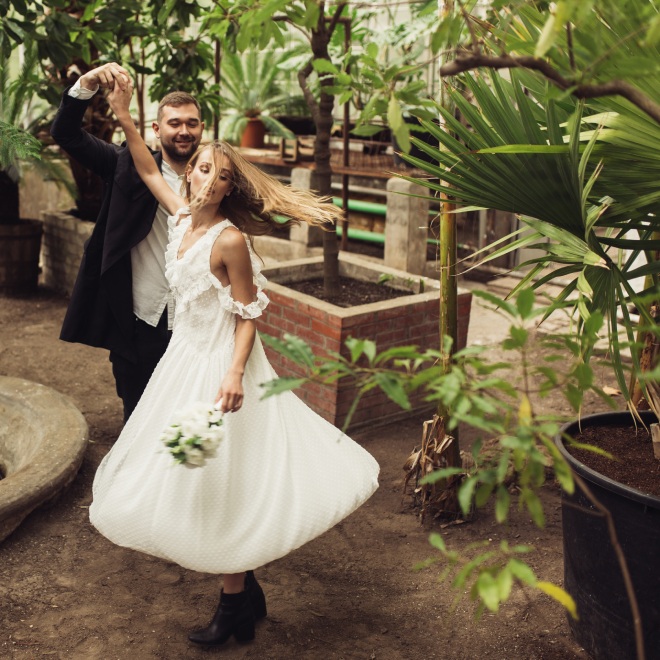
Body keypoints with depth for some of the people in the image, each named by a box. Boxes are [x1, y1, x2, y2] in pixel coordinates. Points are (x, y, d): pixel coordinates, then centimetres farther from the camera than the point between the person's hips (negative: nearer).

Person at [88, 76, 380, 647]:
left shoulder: (229, 239, -19)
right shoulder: (182, 216, 1)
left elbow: (248, 316, -17)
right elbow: (149, 171, 19)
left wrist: (234, 374, -29)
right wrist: (125, 117, 14)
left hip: (218, 363, -8)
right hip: (186, 354, 8)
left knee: (219, 479, 0)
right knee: (197, 475, 16)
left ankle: (236, 602, 16)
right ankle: (245, 593, 32)